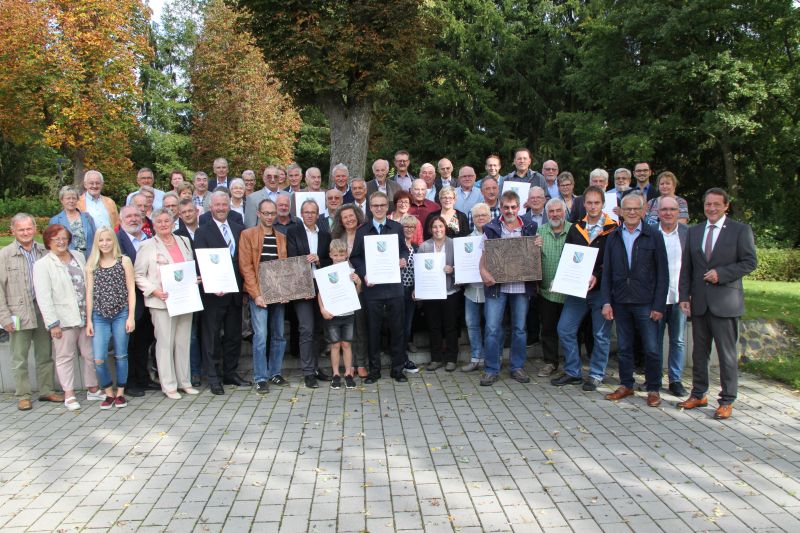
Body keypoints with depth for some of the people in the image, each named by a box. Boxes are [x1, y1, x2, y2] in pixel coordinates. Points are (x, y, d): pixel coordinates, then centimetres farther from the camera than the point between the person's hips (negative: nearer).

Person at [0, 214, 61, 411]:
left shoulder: (44, 252, 5)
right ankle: (22, 395, 15)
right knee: (20, 358, 5)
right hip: (19, 313, -3)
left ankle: (46, 390, 23)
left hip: (43, 311, 3)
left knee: (45, 355, 11)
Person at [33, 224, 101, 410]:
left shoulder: (78, 256, 11)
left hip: (85, 316, 5)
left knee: (90, 354, 10)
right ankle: (69, 395, 14)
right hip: (63, 319, -4)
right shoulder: (42, 265, -5)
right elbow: (43, 297, -9)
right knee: (65, 357, 5)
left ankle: (93, 389, 23)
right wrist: (53, 323, -14)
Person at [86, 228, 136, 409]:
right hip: (99, 316, 1)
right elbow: (89, 293, 8)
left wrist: (131, 317, -5)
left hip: (121, 314, -1)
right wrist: (89, 320, 4)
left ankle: (120, 393, 19)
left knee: (121, 356, 5)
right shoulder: (92, 265, 8)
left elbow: (131, 290, 1)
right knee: (98, 359, -6)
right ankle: (109, 393, 13)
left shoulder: (124, 261, 2)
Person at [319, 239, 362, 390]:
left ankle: (348, 373, 14)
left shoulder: (351, 271, 2)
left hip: (348, 313, 1)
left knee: (346, 344, 6)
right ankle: (336, 375, 12)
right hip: (332, 314, -1)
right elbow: (320, 293, -2)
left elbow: (356, 293, 8)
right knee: (335, 345, 4)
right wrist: (322, 309, -13)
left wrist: (358, 283, -12)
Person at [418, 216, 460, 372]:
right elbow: (418, 269, 0)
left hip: (450, 292, -1)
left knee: (450, 326, 6)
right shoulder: (424, 246, 1)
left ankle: (451, 359, 18)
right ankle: (436, 359, 20)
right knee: (434, 327, 9)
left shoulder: (454, 244, 0)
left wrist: (452, 270, -19)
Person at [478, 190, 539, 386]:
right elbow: (484, 256, 3)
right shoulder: (491, 228, 3)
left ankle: (517, 367, 23)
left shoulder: (530, 228, 7)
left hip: (522, 285, 2)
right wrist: (483, 271, -16)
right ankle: (491, 369, 8)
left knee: (519, 328, 10)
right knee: (492, 328, -3)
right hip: (497, 285, -1)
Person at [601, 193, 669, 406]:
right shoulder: (613, 237, 7)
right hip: (620, 302, 3)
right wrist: (606, 302, 0)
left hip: (646, 303, -3)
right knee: (624, 347, 11)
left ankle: (653, 389, 16)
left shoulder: (654, 236, -1)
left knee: (651, 349, 2)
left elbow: (662, 273, -3)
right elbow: (607, 272, 7)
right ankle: (626, 385, 24)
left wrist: (659, 305, -8)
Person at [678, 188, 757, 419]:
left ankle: (727, 401, 12)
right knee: (699, 351, 12)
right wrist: (684, 296, 3)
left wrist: (721, 274, -16)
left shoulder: (740, 230, -1)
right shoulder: (694, 231, 11)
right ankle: (698, 394, 24)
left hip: (725, 302, -4)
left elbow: (750, 262, -5)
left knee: (727, 353, 1)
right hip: (699, 302, 4)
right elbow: (686, 267, 10)